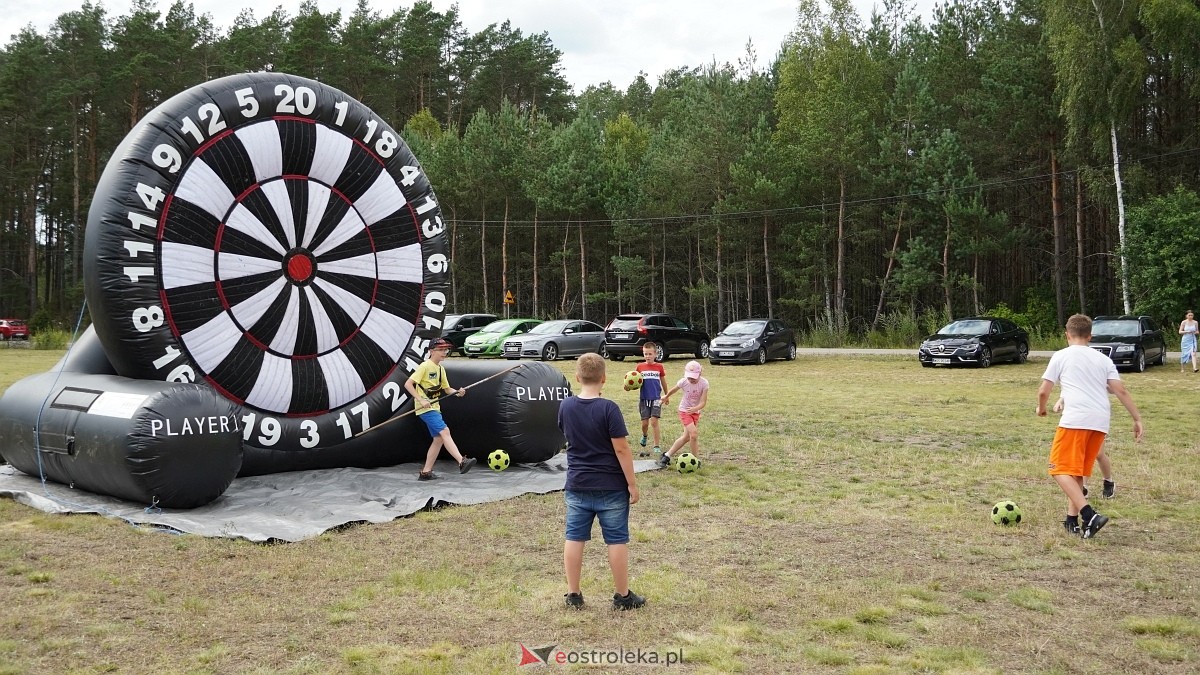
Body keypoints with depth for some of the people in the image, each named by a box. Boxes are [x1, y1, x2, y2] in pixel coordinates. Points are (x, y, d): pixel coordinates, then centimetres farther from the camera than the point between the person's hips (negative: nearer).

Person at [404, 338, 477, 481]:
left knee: (439, 438, 8)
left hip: (434, 407, 9)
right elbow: (408, 384, -17)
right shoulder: (425, 366, -12)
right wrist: (421, 400, -26)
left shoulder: (440, 368, 13)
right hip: (425, 408, -9)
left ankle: (426, 472, 14)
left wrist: (457, 392, -2)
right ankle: (462, 462, -31)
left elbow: (447, 389, 19)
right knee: (445, 431, -21)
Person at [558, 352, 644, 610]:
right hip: (611, 487, -4)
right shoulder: (608, 408, -16)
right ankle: (623, 596, 15)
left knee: (574, 538, 11)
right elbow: (622, 449, -15)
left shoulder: (566, 406, -1)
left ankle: (573, 594, 16)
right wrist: (632, 483, -8)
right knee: (617, 540, 6)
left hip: (577, 485, 4)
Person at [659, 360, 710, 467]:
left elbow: (703, 402, -23)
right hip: (684, 411, -3)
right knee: (694, 434, -19)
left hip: (696, 412, 3)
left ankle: (667, 456, 27)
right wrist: (666, 396, 20)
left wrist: (695, 408, -42)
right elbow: (674, 390, 3)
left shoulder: (704, 383, -21)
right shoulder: (683, 382, -20)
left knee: (686, 437, 12)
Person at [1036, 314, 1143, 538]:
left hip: (1075, 420, -6)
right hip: (1101, 422, 6)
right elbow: (1121, 390, 10)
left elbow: (1043, 391, 5)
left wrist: (1041, 408, 25)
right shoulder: (1103, 359, 20)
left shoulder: (1061, 356, 9)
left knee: (1061, 470, -6)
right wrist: (1137, 418, 11)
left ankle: (1089, 515, -24)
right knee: (1077, 472, 19)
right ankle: (1072, 520, 17)